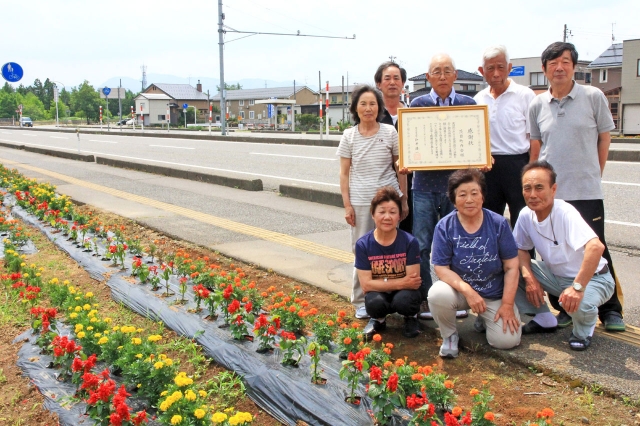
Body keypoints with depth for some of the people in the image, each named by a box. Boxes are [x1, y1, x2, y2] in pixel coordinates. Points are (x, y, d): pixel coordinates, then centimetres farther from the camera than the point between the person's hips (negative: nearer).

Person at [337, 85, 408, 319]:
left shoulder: (390, 132, 0)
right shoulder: (349, 136, 1)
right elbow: (344, 173, 2)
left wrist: (403, 199, 3)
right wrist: (347, 205, -3)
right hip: (361, 202, 0)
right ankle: (360, 301, 18)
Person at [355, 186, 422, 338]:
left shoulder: (410, 242, -15)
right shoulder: (363, 244, -12)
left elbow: (413, 282, -15)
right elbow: (366, 284, -15)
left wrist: (383, 283, -21)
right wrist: (400, 282, -21)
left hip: (403, 293, 0)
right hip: (379, 294, 0)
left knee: (403, 300, -33)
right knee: (375, 302, -33)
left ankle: (410, 317, 5)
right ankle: (379, 319, 6)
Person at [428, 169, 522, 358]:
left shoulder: (499, 223, -9)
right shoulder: (444, 227, -11)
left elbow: (511, 267, -6)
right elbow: (441, 268, -13)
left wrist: (507, 304, -9)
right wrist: (467, 291, -27)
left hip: (494, 295, 1)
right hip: (460, 289, -1)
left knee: (507, 340, -16)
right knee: (437, 294, -34)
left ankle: (484, 319, 22)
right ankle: (449, 335, -2)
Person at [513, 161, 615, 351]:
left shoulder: (565, 213, -30)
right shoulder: (526, 215, -11)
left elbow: (596, 246, -44)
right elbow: (521, 249, 2)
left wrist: (578, 287, -45)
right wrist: (529, 277, -16)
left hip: (591, 278, -6)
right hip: (557, 276, 6)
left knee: (579, 305, -37)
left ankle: (584, 329, 2)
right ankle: (544, 319, 9)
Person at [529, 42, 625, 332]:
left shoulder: (593, 97, -2)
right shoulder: (537, 105, 6)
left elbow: (604, 139, 5)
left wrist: (593, 175, 4)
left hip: (586, 192, -2)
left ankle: (611, 310, 18)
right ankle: (564, 309, 23)